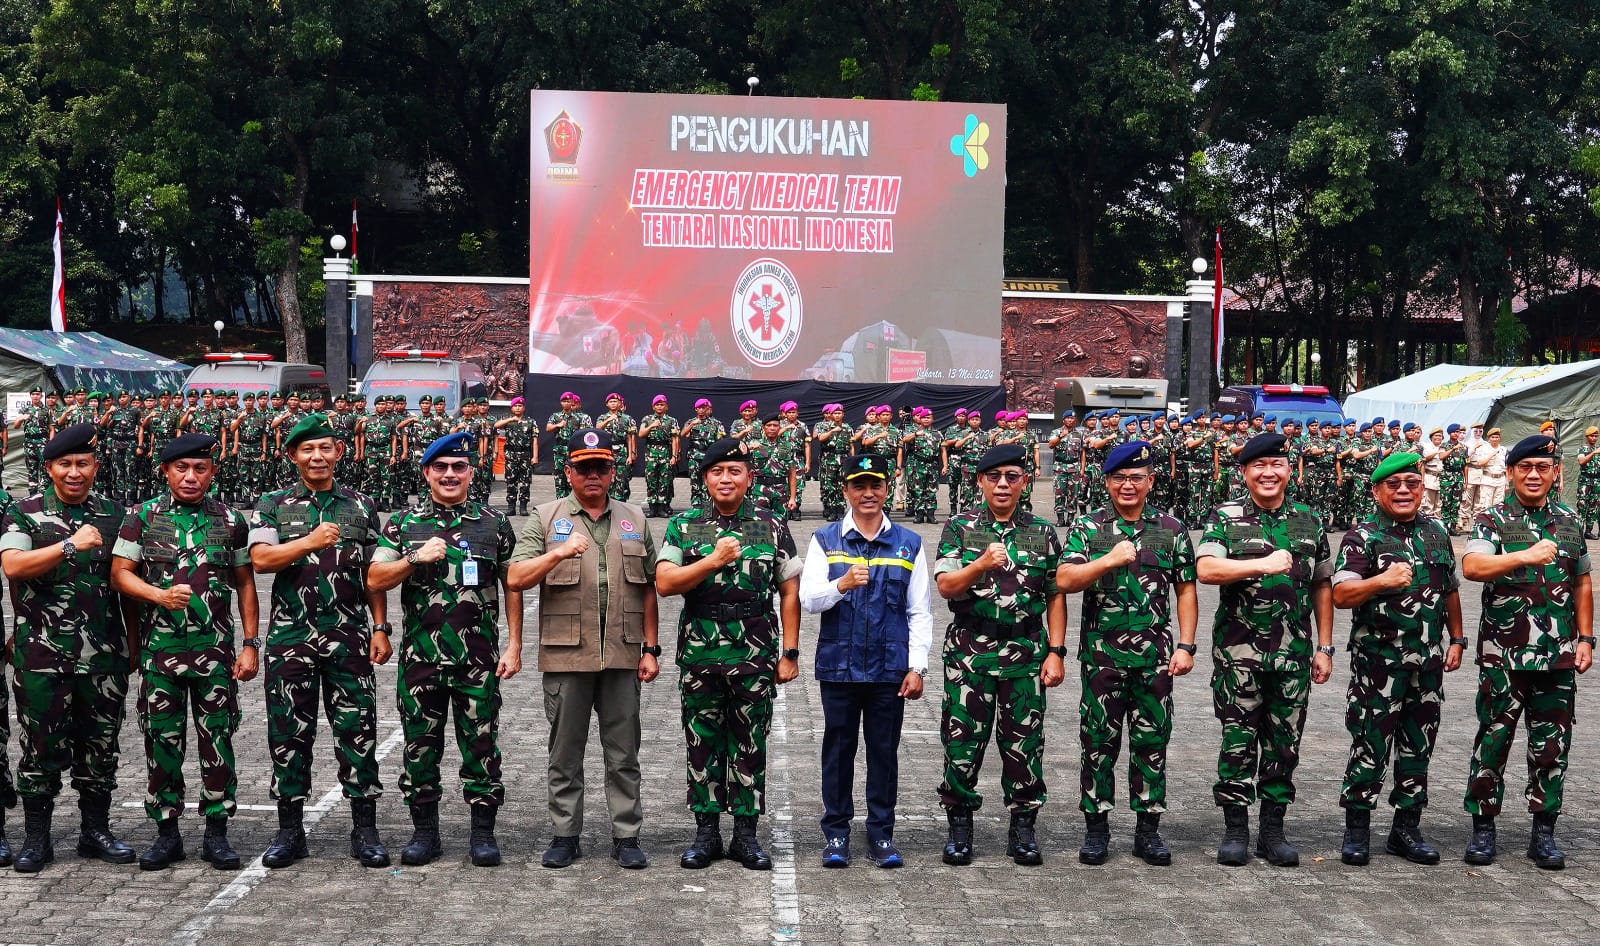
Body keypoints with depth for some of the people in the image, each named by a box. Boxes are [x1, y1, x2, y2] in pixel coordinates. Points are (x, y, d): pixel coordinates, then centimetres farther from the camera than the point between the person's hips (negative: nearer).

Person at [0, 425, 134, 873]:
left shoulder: (113, 513, 9)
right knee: (41, 745, 3)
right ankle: (37, 837, 14)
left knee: (100, 744, 9)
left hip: (104, 653, 3)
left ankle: (95, 830, 22)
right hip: (43, 653, -3)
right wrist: (70, 545, -24)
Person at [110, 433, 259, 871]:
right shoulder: (142, 517, 4)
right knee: (161, 739, 5)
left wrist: (251, 644, 3)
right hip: (159, 648, 0)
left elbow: (245, 584, 9)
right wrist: (160, 595, -17)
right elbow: (120, 574, 1)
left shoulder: (231, 520, 6)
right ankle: (166, 832, 15)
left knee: (218, 740, 2)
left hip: (216, 649, 0)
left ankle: (216, 832, 11)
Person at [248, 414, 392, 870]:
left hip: (349, 636, 1)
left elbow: (374, 575, 10)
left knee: (358, 729, 1)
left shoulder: (361, 507, 10)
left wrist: (380, 629, 3)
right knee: (289, 732, 5)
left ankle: (364, 830, 9)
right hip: (291, 635, 0)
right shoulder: (273, 506, 6)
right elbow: (261, 559, -9)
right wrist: (310, 542, -22)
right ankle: (290, 830, 15)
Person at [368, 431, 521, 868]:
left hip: (478, 660, -1)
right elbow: (375, 580, 1)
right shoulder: (403, 523, 6)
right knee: (420, 745, 7)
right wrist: (415, 558, -15)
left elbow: (513, 586, 8)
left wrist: (514, 646, 2)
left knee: (481, 744, 2)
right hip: (420, 656, 1)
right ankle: (424, 832, 19)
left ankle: (483, 832, 13)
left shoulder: (494, 524, 5)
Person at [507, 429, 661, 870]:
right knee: (565, 752, 6)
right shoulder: (546, 518, 4)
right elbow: (515, 579, -5)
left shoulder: (634, 520, 12)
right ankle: (565, 835, 16)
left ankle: (626, 837, 13)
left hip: (622, 656, 2)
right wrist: (559, 553, -20)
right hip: (566, 654, -1)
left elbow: (648, 589, 12)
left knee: (624, 754, 5)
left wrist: (650, 648, 7)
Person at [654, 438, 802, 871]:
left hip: (756, 657, 0)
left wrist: (790, 652, 2)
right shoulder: (683, 526, 5)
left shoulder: (773, 527, 5)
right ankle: (706, 832, 17)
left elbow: (789, 592, 6)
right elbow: (664, 583, -6)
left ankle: (746, 834, 15)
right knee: (703, 746, 6)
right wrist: (714, 561, -14)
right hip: (699, 656, 0)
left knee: (750, 746, 5)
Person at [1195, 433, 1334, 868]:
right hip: (1238, 652, -3)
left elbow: (1322, 586, 13)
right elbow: (1205, 569, -16)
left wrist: (1325, 647, 9)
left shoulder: (1309, 521, 10)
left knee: (1284, 743, 7)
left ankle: (1272, 831, 17)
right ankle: (1235, 830, 12)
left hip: (1294, 653, 3)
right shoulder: (1226, 518, -1)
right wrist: (1264, 564, -24)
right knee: (1238, 742, 1)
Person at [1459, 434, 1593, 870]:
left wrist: (1585, 638, 9)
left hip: (1558, 655, 3)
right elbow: (1471, 566, -21)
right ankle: (1483, 827, 13)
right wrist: (1526, 557, -33)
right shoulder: (1492, 520, -3)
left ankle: (1544, 831, 16)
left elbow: (1582, 584, 17)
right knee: (1493, 739, 2)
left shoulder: (1571, 522, 10)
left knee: (1552, 744, 6)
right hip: (1503, 654, -3)